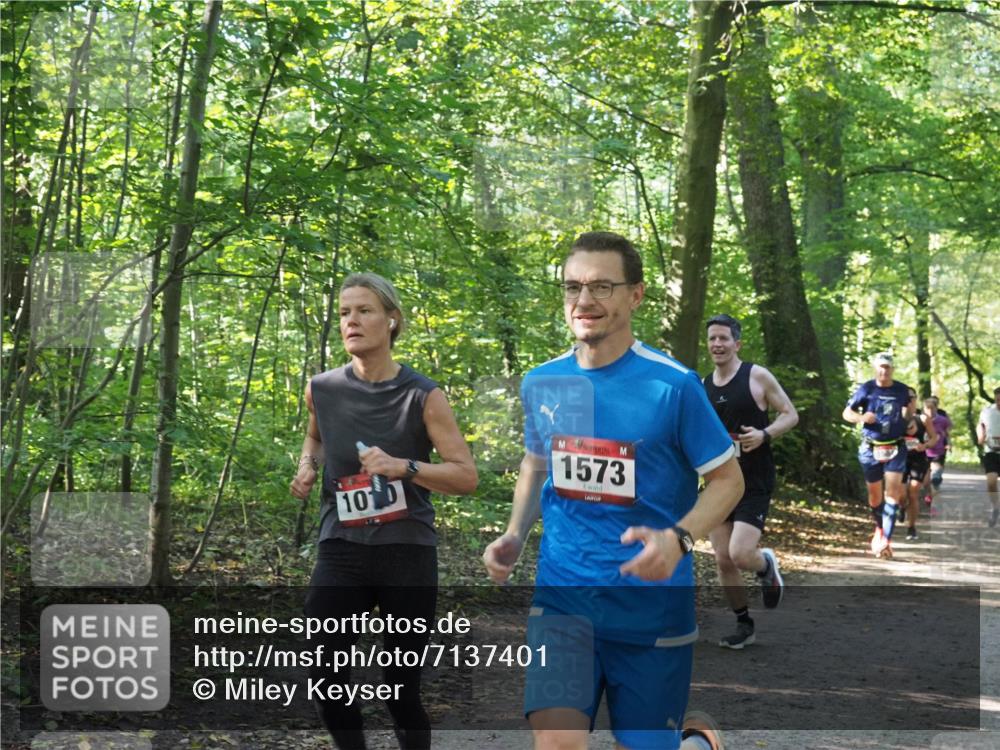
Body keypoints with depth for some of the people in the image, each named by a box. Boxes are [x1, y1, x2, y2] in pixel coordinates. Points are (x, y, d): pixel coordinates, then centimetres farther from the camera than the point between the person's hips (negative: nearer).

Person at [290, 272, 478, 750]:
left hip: (408, 554, -2)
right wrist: (308, 465, 5)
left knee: (400, 689, 5)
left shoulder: (422, 396, -8)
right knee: (326, 679, -5)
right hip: (341, 551, 3)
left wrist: (404, 466, -24)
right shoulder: (321, 389, 2)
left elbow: (467, 476, -10)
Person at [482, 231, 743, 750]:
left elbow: (727, 478, -4)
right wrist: (515, 537, 3)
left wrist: (678, 538, -22)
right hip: (562, 593, 3)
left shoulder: (672, 385, -11)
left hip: (652, 602, -3)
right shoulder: (541, 384, 2)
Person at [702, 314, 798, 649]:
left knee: (740, 554, -18)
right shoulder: (702, 387, 8)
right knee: (723, 560, 3)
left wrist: (764, 435, -19)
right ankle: (744, 625, 21)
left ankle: (767, 565, 19)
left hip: (754, 483, -5)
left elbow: (790, 415, -3)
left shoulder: (758, 376, -6)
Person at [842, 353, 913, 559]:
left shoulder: (902, 390, 1)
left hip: (895, 448, 0)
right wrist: (862, 417, -18)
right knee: (874, 493, 9)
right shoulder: (866, 389, -3)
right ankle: (880, 528, 35)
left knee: (893, 490, -14)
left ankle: (885, 539, -17)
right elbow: (847, 413, 1)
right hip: (871, 448, 0)